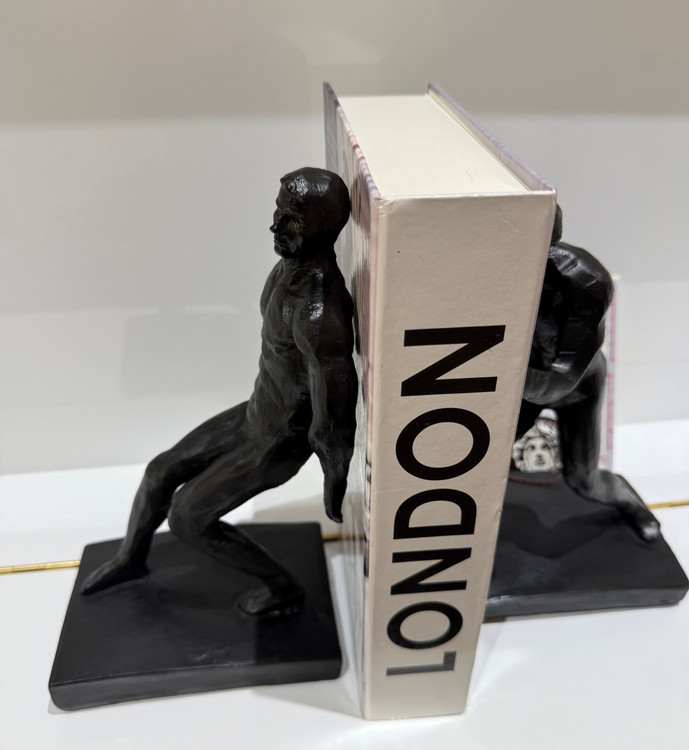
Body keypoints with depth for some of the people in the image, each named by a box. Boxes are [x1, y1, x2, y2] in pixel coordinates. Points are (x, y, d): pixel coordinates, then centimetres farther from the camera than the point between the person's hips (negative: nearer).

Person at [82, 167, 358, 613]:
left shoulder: (322, 317, -42)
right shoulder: (293, 262, -11)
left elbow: (334, 423, -33)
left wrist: (334, 488, -15)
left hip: (278, 446, -8)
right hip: (255, 413, 8)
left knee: (186, 517, 7)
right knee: (161, 472, 17)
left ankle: (282, 587, 26)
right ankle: (131, 558, 49)